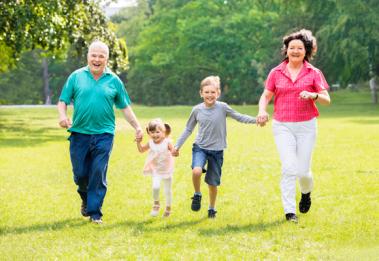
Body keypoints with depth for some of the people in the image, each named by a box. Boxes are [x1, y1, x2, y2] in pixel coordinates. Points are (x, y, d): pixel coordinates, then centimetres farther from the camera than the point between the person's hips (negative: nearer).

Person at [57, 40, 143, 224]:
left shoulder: (114, 81, 7)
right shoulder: (76, 77, 5)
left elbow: (125, 108, 11)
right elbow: (63, 101, 6)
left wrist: (137, 127, 4)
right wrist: (62, 115, -14)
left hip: (103, 135, -1)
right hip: (79, 133, 1)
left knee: (98, 174, -5)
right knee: (80, 174, 6)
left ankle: (94, 213, 2)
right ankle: (85, 199, 36)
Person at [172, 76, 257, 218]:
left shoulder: (222, 107, -7)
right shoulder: (197, 110, -1)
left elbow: (239, 117, -2)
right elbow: (188, 129, 10)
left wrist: (256, 119, -16)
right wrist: (177, 146, 12)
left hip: (217, 150, 0)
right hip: (200, 147, 0)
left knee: (213, 182, 7)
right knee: (197, 171, -27)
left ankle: (212, 208, 28)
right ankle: (197, 195, -1)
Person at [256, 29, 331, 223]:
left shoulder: (313, 73, 3)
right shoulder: (276, 73, 7)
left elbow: (327, 100, 0)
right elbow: (266, 96, 11)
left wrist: (313, 95, -21)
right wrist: (262, 111, -10)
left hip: (306, 126, 0)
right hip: (282, 127, 0)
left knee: (303, 171, 1)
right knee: (289, 168, -12)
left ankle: (306, 193, 36)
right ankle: (289, 211, -6)